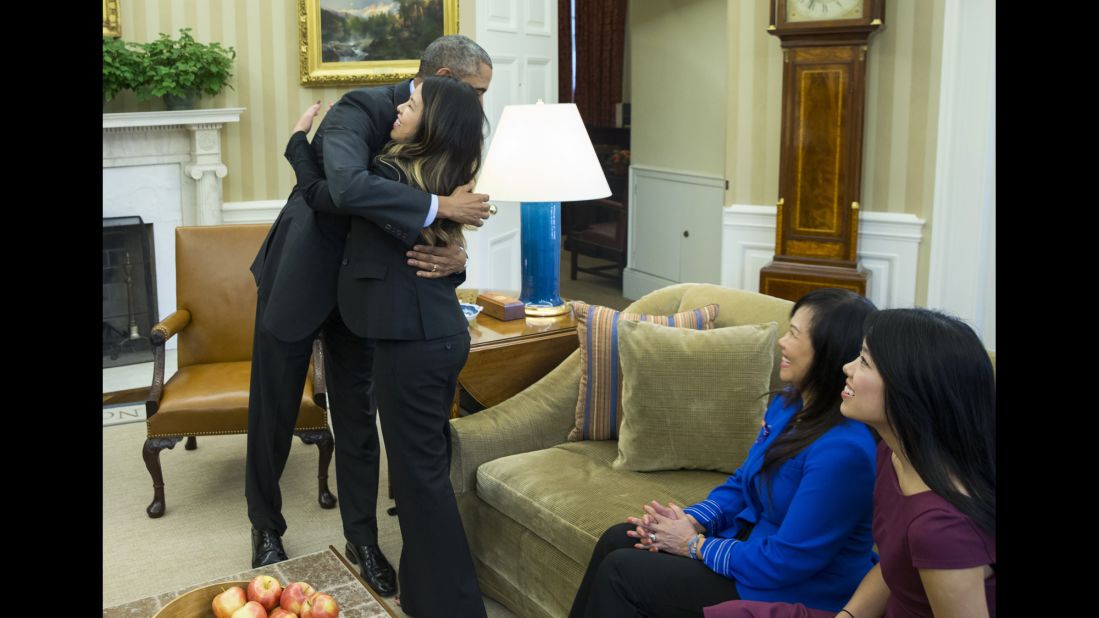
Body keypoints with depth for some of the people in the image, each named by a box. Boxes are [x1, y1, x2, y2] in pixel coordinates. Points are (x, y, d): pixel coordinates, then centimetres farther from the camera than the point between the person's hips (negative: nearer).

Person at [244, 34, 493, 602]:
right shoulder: (362, 109, -25)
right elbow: (348, 187, -45)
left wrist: (455, 255, -29)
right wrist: (440, 206, -41)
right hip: (299, 278, -4)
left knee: (359, 417, 8)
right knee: (273, 414, 10)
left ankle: (362, 539, 22)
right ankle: (266, 528, 31)